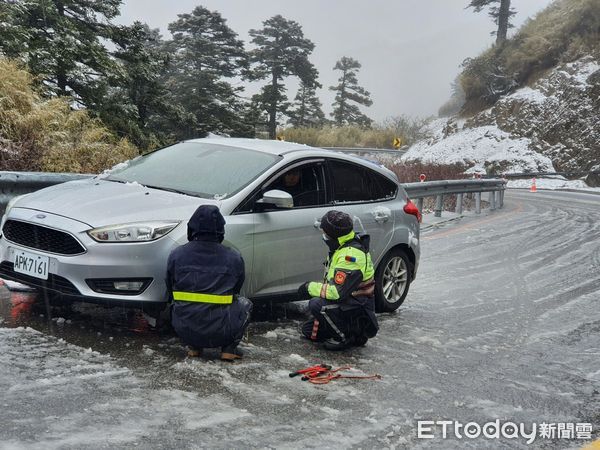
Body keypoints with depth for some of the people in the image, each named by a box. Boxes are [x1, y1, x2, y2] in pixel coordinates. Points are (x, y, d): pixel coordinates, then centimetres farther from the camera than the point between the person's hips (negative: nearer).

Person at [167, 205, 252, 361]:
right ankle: (229, 349, 12)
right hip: (221, 333, -1)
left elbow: (170, 289, 12)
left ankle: (193, 347, 17)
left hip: (185, 331, 2)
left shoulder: (176, 255, -3)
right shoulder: (234, 258, -5)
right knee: (244, 304, 27)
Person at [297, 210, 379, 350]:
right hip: (347, 303, 10)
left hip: (360, 315, -10)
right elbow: (332, 283, 18)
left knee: (316, 304, -28)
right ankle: (354, 334, 14)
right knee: (308, 329, 12)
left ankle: (346, 337, -10)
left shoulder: (351, 254, -26)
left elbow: (337, 292, -31)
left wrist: (311, 287, -18)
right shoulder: (343, 248, 7)